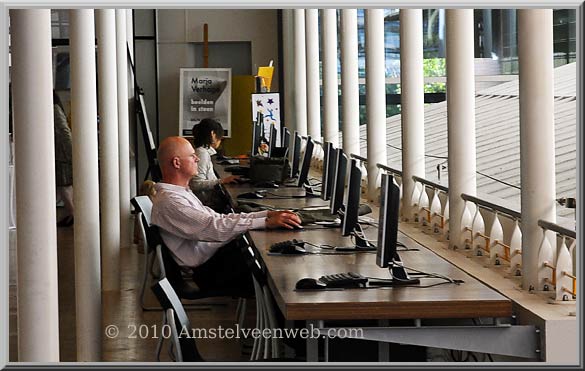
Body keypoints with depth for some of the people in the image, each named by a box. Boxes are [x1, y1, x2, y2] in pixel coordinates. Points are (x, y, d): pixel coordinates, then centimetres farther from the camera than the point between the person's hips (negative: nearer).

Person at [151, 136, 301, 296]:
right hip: (206, 272, -10)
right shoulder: (168, 201, -19)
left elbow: (217, 217, 13)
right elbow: (215, 228, -26)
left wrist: (267, 214, 3)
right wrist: (267, 222, -27)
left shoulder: (181, 192, 16)